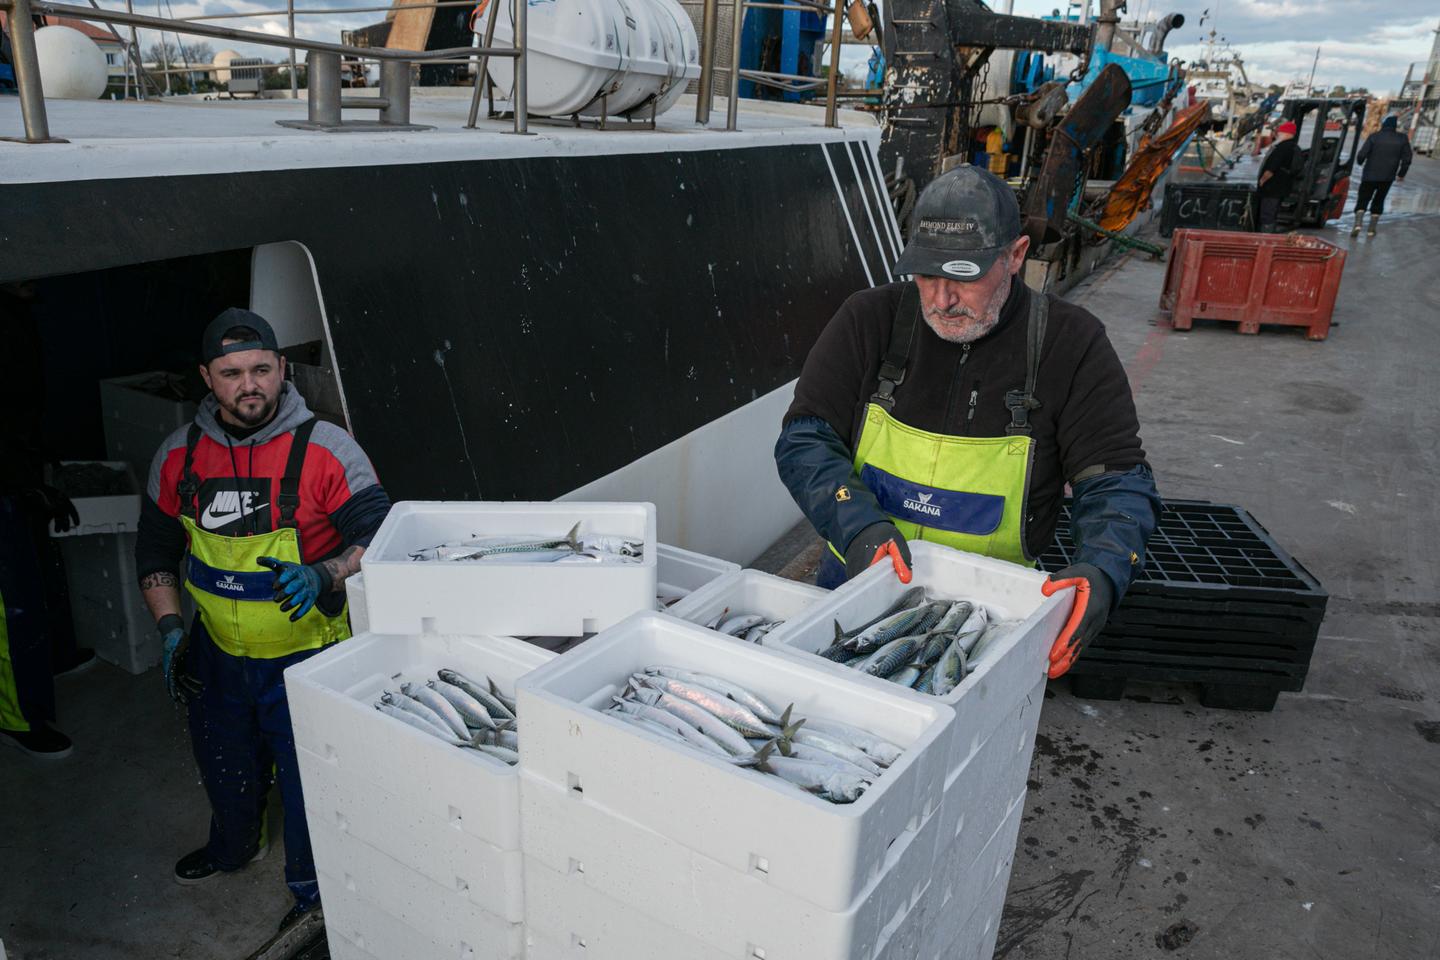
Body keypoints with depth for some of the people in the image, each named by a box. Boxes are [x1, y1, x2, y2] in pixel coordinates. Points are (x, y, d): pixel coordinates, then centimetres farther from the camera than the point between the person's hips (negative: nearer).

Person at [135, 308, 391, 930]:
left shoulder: (326, 450, -17)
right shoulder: (178, 457, -3)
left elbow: (379, 538, -17)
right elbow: (155, 549, 9)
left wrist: (325, 576, -34)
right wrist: (170, 628, 0)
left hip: (306, 655, -5)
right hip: (217, 654, 5)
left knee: (309, 781, 8)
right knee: (224, 764, 27)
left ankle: (314, 890, 34)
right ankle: (234, 845, 59)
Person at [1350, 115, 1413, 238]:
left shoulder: (1374, 136, -6)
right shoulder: (1402, 139, 1)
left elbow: (1361, 154, -13)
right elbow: (1407, 158, 2)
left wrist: (1360, 162, 10)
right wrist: (1401, 174, 15)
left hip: (1370, 176, -2)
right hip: (1388, 177, 2)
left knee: (1362, 200, 4)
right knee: (1378, 201, 15)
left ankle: (1357, 224, -20)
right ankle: (1371, 229, 10)